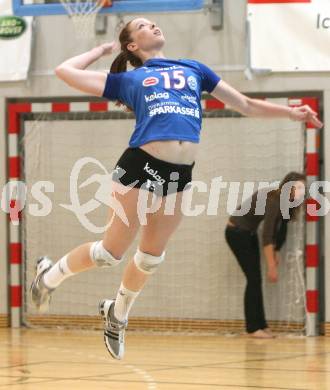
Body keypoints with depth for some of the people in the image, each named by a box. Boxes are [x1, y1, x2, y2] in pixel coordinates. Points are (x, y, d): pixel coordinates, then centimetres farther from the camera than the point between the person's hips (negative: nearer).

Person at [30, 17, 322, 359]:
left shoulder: (194, 69, 21)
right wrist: (102, 50, 21)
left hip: (179, 174, 4)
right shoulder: (128, 79, 10)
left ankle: (116, 315, 35)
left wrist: (292, 112, 13)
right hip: (140, 165, -4)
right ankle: (49, 276, 23)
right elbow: (65, 71, 8)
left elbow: (246, 105, 23)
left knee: (151, 256, 13)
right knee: (111, 252, -1)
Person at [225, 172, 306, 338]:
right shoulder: (273, 201, -29)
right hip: (236, 231, -8)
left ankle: (261, 325, 8)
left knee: (256, 280, 6)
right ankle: (253, 327, -7)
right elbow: (267, 236, -30)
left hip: (249, 233, 8)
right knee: (254, 278, -10)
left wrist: (276, 252, -3)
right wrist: (271, 267, -27)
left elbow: (280, 231, 4)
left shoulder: (284, 202, -4)